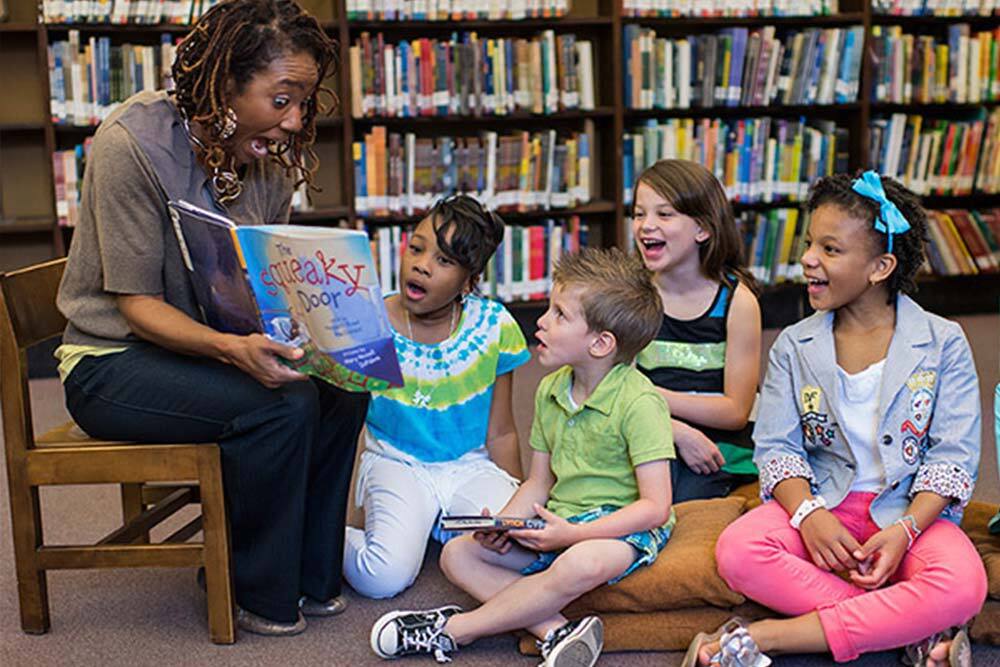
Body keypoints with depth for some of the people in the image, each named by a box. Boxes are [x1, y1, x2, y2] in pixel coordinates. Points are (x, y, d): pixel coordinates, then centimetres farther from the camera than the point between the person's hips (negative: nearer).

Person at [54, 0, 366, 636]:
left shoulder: (270, 158, -2)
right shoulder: (134, 142, -22)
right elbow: (137, 304, -22)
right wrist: (233, 349, -39)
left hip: (218, 343, 7)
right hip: (112, 362, -6)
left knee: (343, 385, -16)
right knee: (283, 402, -28)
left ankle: (309, 576, 1)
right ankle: (260, 595, -7)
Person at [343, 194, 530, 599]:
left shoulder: (494, 326, -6)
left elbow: (500, 433, 1)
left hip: (472, 467, 2)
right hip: (396, 463, -2)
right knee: (384, 577, -26)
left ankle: (442, 528, 8)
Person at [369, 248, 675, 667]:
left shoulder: (639, 402, -18)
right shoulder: (551, 391, 6)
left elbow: (655, 506, -21)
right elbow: (539, 483, 11)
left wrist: (575, 533, -27)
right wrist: (501, 525, -8)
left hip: (623, 527, -8)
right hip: (561, 522, 8)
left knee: (580, 565, -40)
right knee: (457, 554, -3)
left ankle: (452, 629, -21)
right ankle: (556, 631, -23)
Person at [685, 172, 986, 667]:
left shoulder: (944, 344, -2)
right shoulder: (794, 347, 5)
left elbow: (954, 455, -5)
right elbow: (776, 446, 0)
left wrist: (904, 530, -20)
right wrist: (808, 513, -20)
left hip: (911, 510, -1)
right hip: (820, 501, 2)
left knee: (962, 587, -33)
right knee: (736, 551, -28)